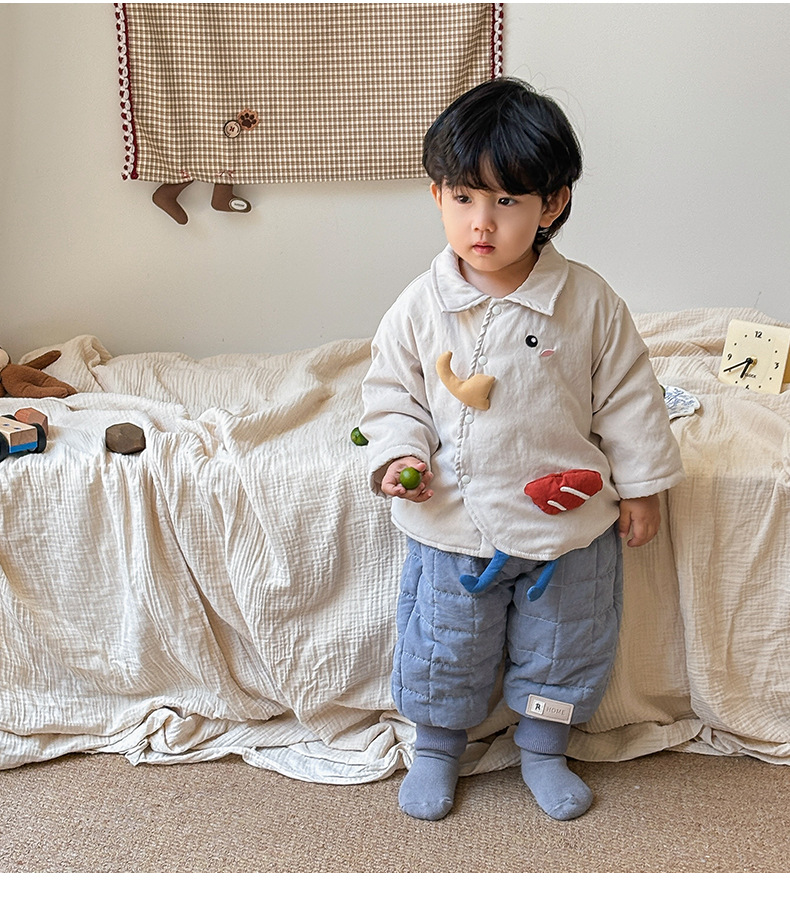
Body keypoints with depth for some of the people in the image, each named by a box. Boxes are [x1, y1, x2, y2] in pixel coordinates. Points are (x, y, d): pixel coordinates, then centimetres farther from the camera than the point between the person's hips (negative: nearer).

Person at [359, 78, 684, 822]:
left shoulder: (588, 302, -11)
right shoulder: (420, 306, -9)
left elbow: (627, 398, -2)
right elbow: (391, 392, 1)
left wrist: (640, 486, 1)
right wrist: (399, 456, -15)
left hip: (569, 521, 1)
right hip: (455, 523, 0)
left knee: (563, 646, 18)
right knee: (444, 648, 15)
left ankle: (542, 748, 43)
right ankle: (437, 745, 41)